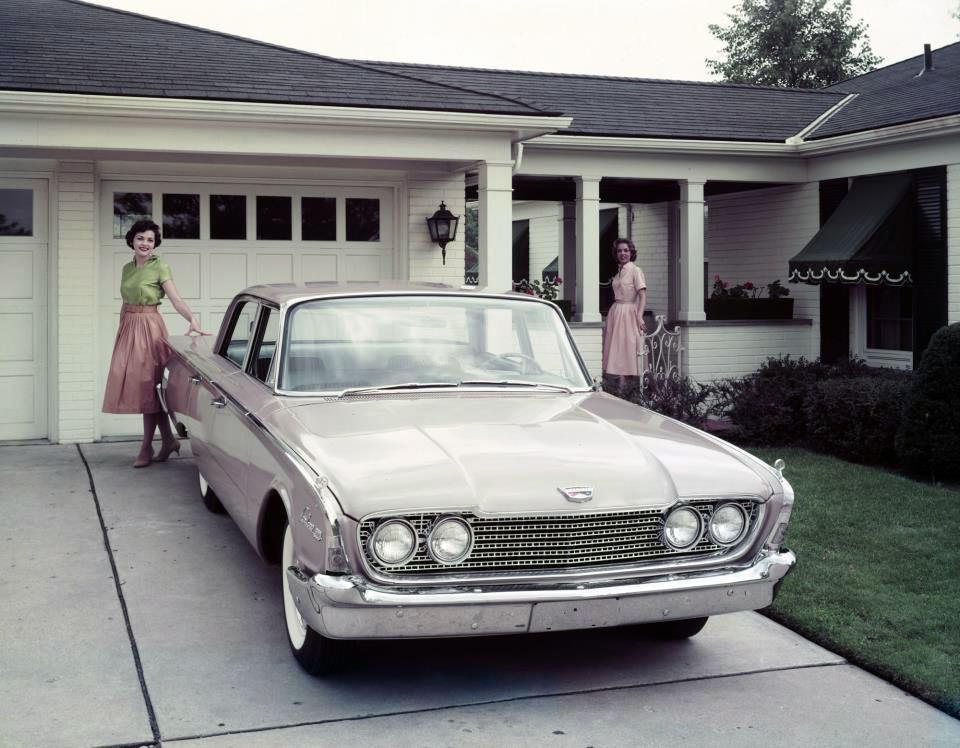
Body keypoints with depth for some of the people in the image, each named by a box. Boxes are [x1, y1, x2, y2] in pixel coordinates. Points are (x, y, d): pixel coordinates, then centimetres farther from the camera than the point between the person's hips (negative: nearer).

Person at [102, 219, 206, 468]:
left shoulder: (160, 267, -6)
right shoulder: (127, 268, 12)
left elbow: (176, 299, -17)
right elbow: (125, 303, 17)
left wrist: (193, 320, -32)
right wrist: (121, 332, 15)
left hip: (149, 328, -7)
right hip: (128, 328, 7)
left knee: (147, 386, -3)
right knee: (133, 384, 8)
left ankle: (147, 447, 5)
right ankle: (168, 439, 18)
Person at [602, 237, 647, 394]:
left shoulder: (635, 271, -7)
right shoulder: (619, 272, 15)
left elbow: (643, 295, -14)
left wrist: (639, 315, -25)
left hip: (628, 313, -7)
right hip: (615, 313, 7)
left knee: (626, 351, -5)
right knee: (616, 350, 6)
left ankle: (623, 388, -2)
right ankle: (620, 386, 10)